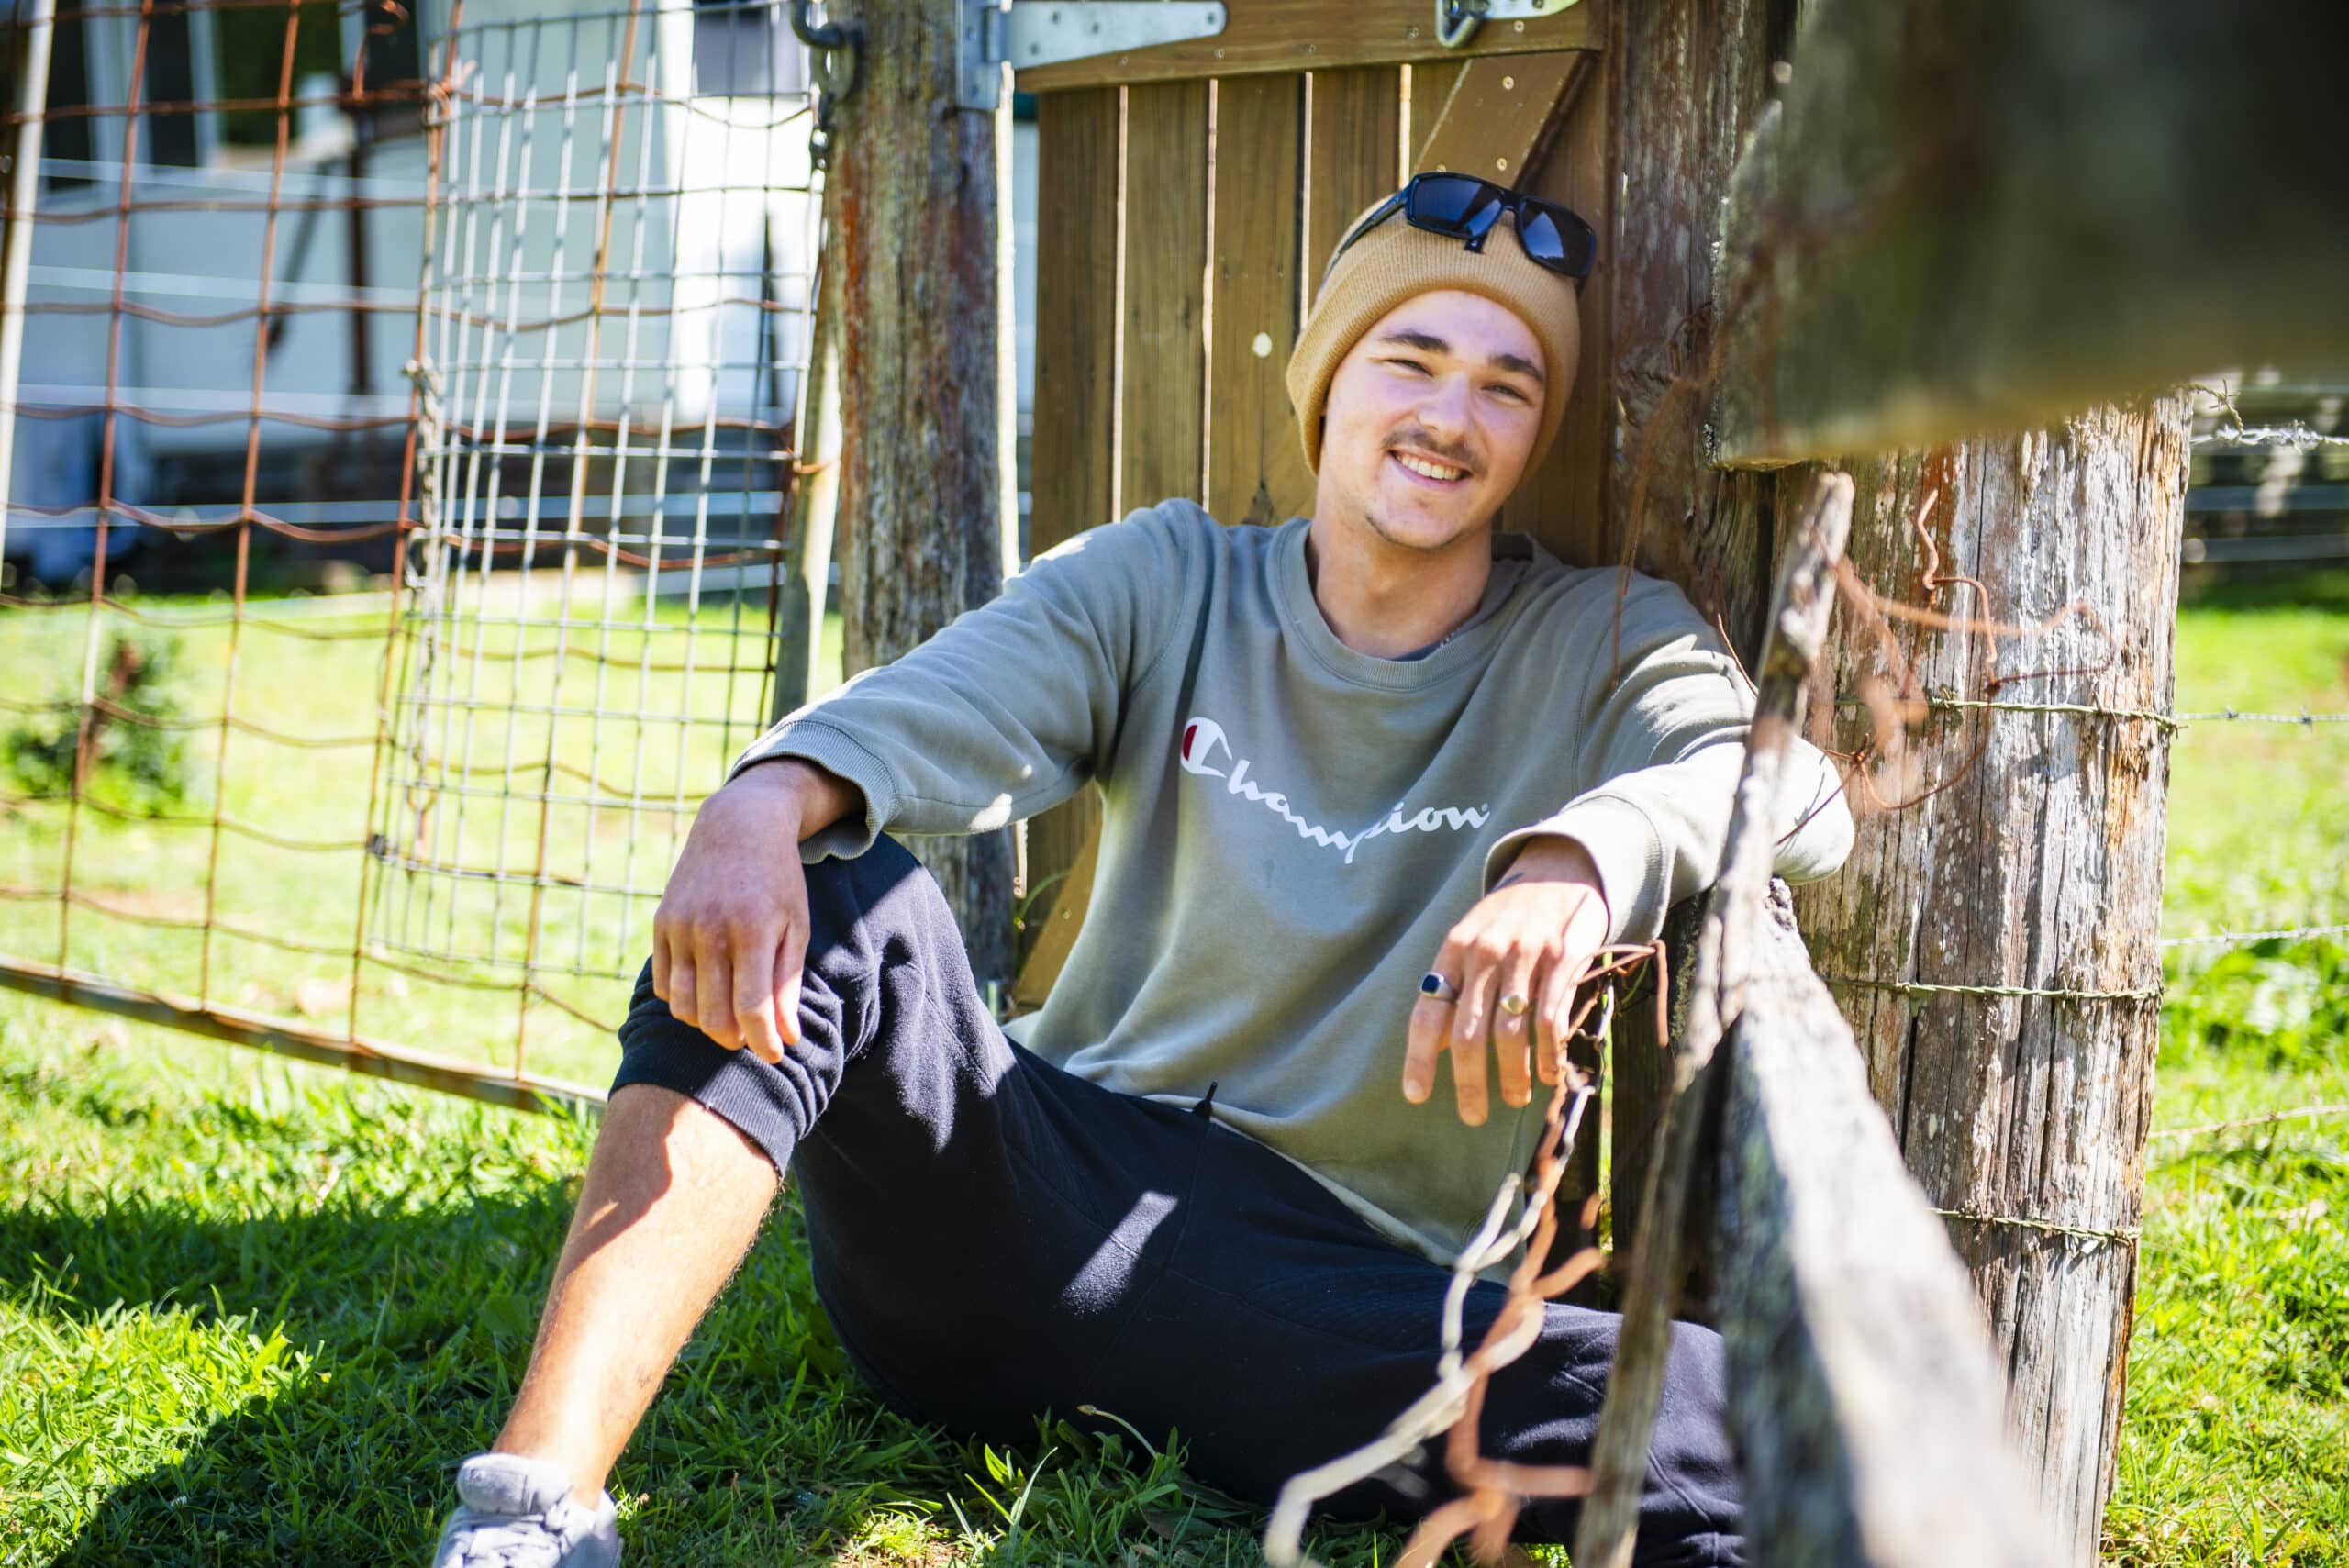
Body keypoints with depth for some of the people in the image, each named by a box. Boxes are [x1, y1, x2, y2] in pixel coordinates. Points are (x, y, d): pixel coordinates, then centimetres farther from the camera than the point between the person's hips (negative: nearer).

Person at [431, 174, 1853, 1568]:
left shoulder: (1601, 648, 5)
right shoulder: (1171, 585, 11)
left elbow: (1788, 782, -16)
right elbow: (948, 708, -8)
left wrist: (1578, 857, -39)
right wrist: (768, 800, -32)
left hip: (1342, 1283, -3)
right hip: (1049, 1180, 4)